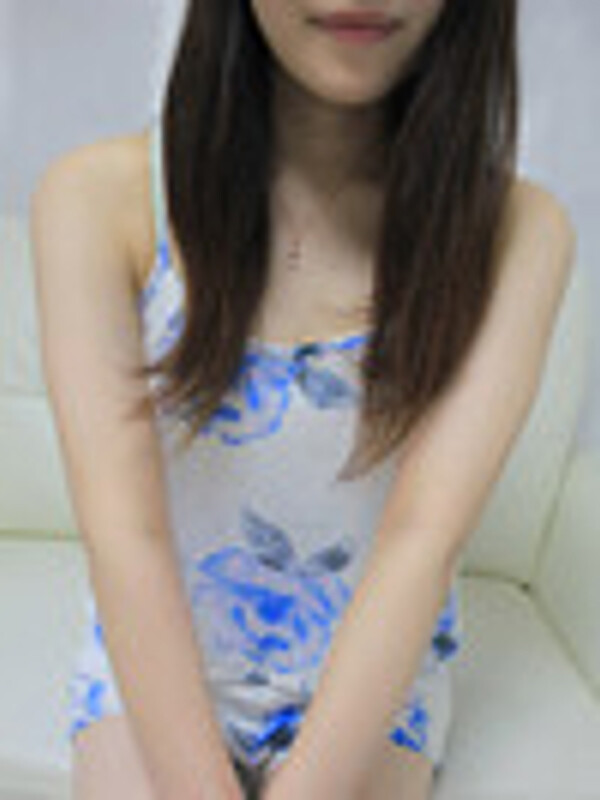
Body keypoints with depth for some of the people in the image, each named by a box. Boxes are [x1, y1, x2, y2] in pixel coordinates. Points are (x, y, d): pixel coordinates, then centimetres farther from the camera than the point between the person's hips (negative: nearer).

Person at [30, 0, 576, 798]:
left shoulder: (516, 229, -11)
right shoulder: (95, 195, -12)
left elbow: (426, 538, -19)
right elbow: (122, 528, -19)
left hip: (375, 671, 1)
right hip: (152, 657, 0)